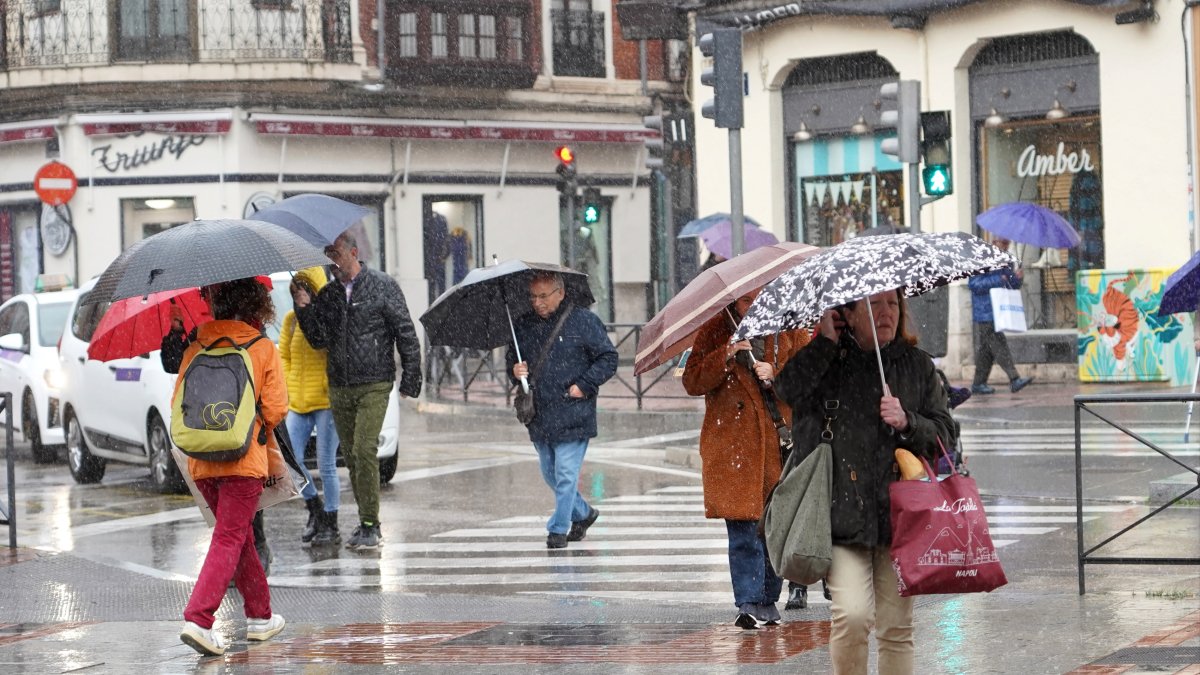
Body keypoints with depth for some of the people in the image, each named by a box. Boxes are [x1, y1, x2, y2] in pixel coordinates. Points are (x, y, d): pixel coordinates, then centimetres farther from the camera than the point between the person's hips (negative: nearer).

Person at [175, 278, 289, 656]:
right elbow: (276, 411, -6)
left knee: (241, 537, 19)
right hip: (244, 459, -4)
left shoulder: (196, 348, 6)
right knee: (229, 540, -5)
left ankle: (260, 616, 27)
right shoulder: (264, 349, -3)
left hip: (201, 462, 4)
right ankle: (198, 619, -19)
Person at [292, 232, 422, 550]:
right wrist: (304, 309, -6)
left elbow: (406, 335, -1)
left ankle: (371, 526, -13)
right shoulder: (327, 294, 11)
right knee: (350, 456, 7)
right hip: (339, 388, 5)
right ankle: (366, 521, 17)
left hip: (374, 385, -5)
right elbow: (319, 340, 9)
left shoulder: (382, 286, -2)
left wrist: (410, 380, -5)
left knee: (364, 450, -16)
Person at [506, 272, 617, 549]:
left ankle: (559, 528, 4)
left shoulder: (583, 321, -5)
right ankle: (583, 513, 35)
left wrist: (583, 385, -11)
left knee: (565, 474, -7)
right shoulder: (523, 326, 8)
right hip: (539, 416, 6)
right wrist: (515, 370, -4)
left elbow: (608, 358, -2)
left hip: (572, 414, -6)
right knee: (550, 474, 15)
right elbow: (511, 358, 20)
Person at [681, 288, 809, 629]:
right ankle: (748, 603, -5)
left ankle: (768, 600, 16)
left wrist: (776, 375, -13)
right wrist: (727, 355, -17)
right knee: (742, 529, -7)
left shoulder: (789, 330, 8)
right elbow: (692, 381, -3)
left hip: (781, 441, 1)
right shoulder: (714, 330, 5)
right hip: (733, 444, -1)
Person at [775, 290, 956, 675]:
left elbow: (944, 434, 11)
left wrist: (907, 422, -8)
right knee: (853, 614, -17)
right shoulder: (827, 361, 3)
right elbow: (787, 389, -17)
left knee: (896, 629, 5)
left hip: (898, 512, 3)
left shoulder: (917, 365, 11)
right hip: (841, 513, -3)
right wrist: (826, 340, -15)